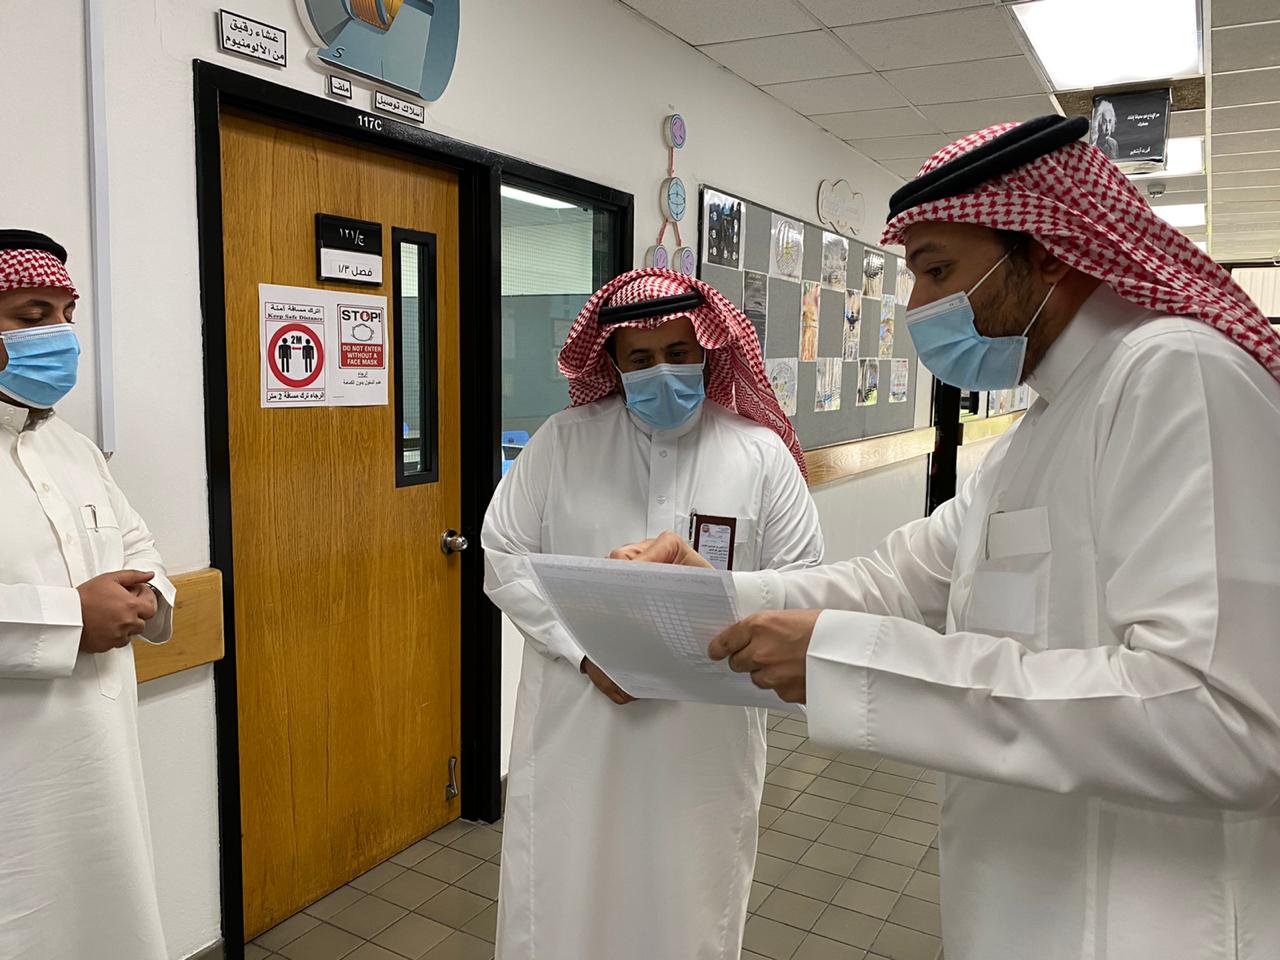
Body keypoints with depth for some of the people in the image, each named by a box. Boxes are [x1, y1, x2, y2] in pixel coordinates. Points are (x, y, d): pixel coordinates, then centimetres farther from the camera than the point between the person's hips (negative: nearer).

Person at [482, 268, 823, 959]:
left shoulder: (761, 453, 0)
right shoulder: (564, 441, 0)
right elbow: (506, 557, 0)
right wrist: (585, 651, -12)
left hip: (706, 735, 0)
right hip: (574, 726, 0)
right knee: (561, 901, 12)